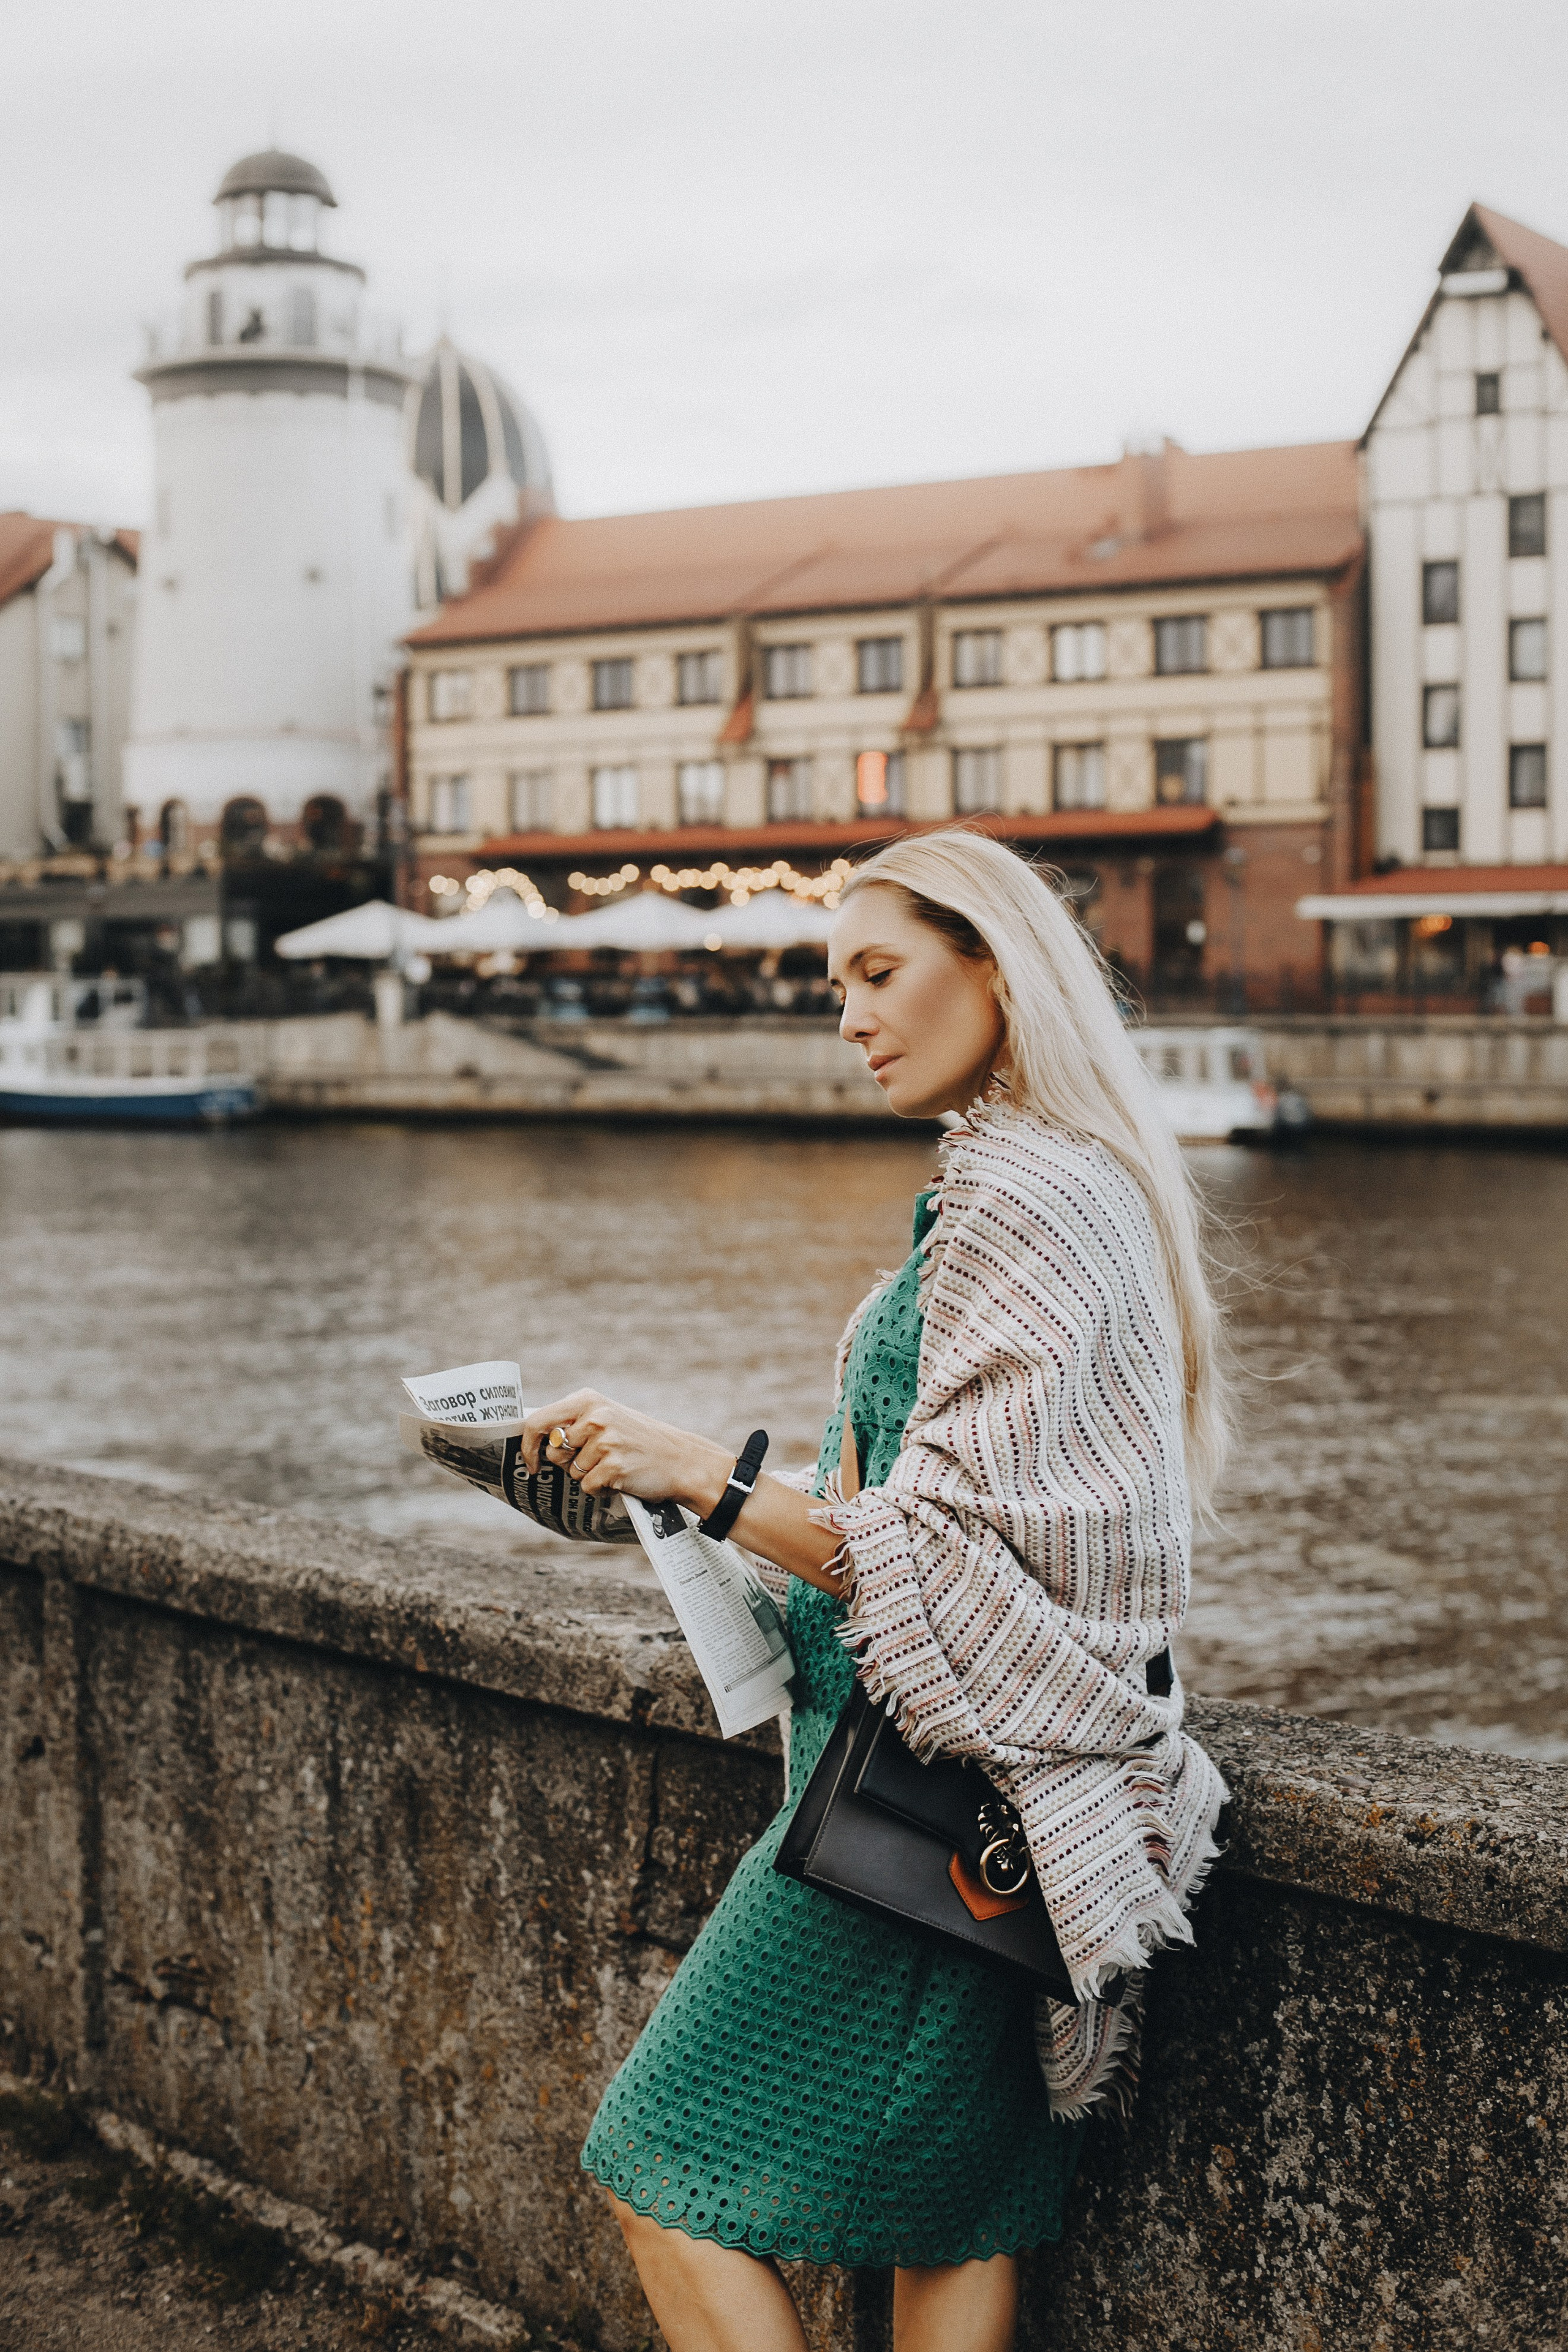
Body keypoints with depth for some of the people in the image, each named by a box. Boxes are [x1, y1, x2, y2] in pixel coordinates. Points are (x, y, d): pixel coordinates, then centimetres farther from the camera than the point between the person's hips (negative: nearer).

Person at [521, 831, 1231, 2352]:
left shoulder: (1013, 1196, -17)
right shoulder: (1098, 1182, 13)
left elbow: (949, 1564, -22)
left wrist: (703, 1475, -28)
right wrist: (747, 1496, 18)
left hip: (945, 1781, -10)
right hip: (1000, 1783, 10)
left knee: (667, 2184, -1)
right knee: (952, 2217, 14)